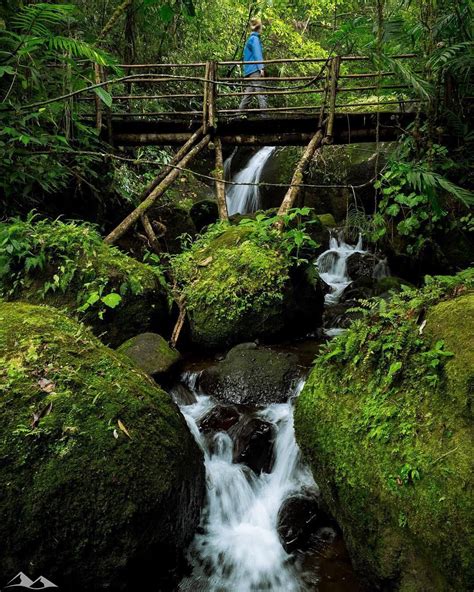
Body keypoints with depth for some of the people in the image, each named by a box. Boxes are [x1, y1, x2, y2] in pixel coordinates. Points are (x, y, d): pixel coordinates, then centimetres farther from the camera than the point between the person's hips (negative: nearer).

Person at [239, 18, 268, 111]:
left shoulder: (250, 38, 22)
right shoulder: (255, 38, -4)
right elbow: (257, 54, -13)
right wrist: (261, 68, -19)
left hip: (249, 71, 9)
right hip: (255, 69, -9)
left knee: (248, 93, 9)